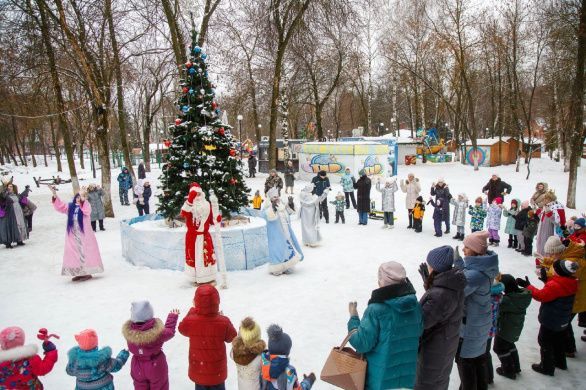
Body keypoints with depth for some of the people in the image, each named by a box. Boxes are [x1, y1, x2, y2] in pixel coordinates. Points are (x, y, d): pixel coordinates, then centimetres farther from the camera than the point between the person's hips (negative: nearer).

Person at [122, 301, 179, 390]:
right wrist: (172, 317, 4)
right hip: (156, 367, -2)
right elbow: (169, 332, -10)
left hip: (138, 369, 3)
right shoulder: (158, 331, -31)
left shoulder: (128, 331, -24)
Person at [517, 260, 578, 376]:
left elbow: (541, 296, -26)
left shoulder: (555, 285, -31)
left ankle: (547, 367, 17)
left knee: (545, 343, 7)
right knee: (559, 341, 26)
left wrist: (527, 286, -21)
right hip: (563, 321, 9)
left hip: (550, 321, -9)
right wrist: (546, 279, 4)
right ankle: (560, 362, 43)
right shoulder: (571, 283, -3)